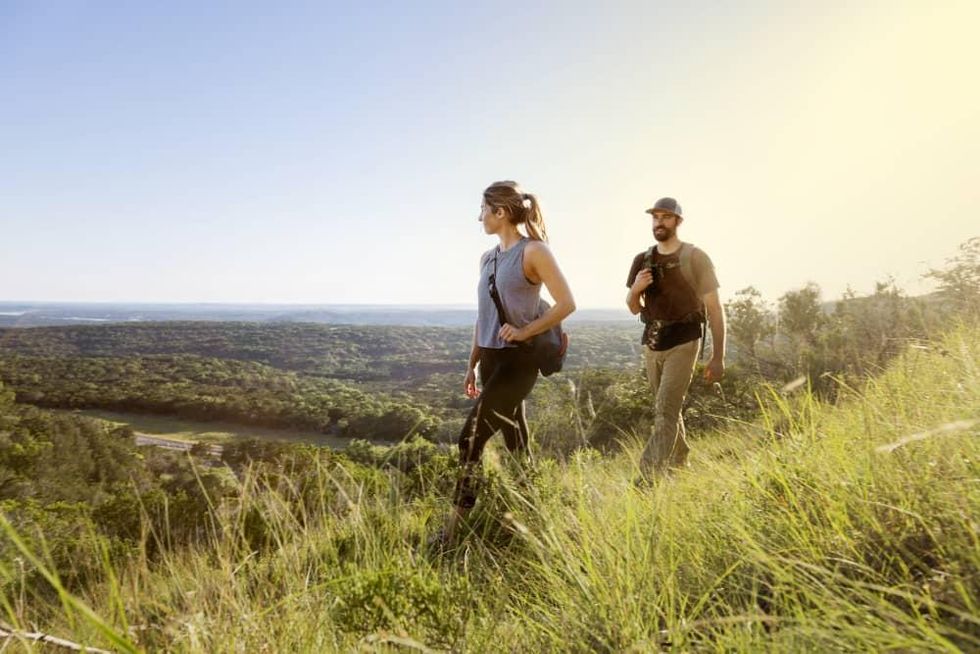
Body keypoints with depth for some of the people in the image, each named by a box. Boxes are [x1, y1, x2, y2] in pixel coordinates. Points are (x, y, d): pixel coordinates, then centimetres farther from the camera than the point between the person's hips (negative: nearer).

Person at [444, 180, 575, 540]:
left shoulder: (534, 251, -8)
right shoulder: (487, 258, 12)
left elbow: (567, 304, -10)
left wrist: (525, 331, -16)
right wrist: (472, 365, 15)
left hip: (518, 360, -7)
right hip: (491, 359, 7)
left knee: (471, 438, -11)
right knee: (514, 439, 14)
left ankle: (454, 528, -3)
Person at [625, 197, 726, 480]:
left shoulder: (695, 258, -8)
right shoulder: (642, 260, 6)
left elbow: (715, 309, -8)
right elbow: (635, 309, 13)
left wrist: (718, 357, -12)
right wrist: (635, 289, -10)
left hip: (682, 343, -6)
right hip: (652, 343, 6)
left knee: (665, 412, -13)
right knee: (669, 409, 18)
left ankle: (646, 479, -12)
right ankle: (679, 465, 35)